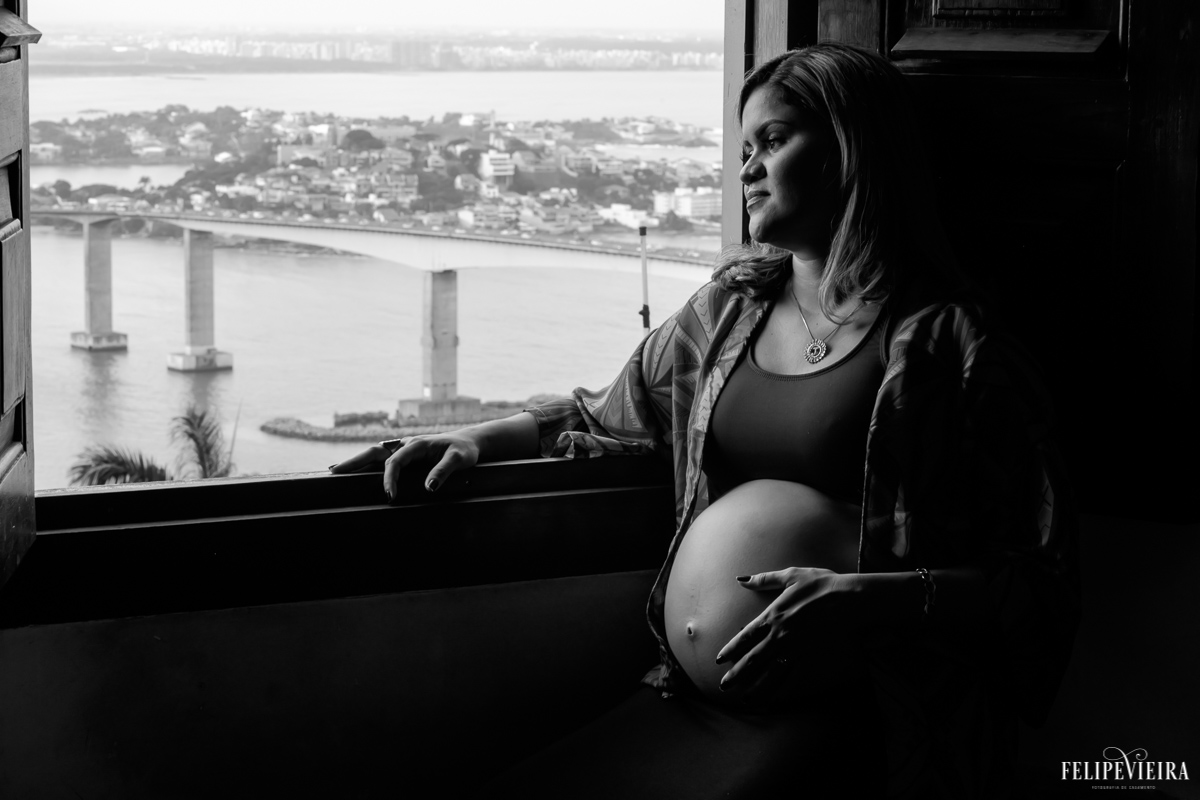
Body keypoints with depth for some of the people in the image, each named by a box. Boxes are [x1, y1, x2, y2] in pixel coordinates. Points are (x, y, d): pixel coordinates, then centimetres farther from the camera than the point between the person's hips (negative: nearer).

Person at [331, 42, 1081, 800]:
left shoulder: (946, 346, -7)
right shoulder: (729, 307, 12)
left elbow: (1038, 589, -9)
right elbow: (610, 416, 29)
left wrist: (867, 600, -22)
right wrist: (478, 438, 12)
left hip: (851, 709, -5)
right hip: (708, 685, 6)